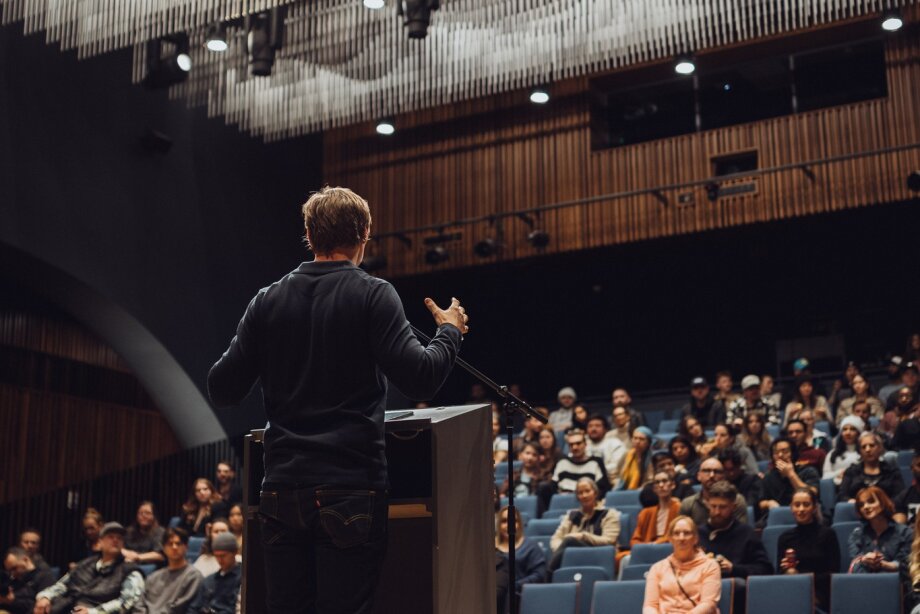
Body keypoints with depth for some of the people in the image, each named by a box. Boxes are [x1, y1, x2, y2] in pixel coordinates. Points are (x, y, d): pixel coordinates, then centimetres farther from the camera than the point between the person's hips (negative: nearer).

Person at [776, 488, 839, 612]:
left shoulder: (827, 534, 3)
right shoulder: (785, 538, 13)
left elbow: (833, 574, -1)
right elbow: (779, 574, 13)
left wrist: (800, 576, -12)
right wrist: (786, 571, -12)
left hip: (819, 594, -2)